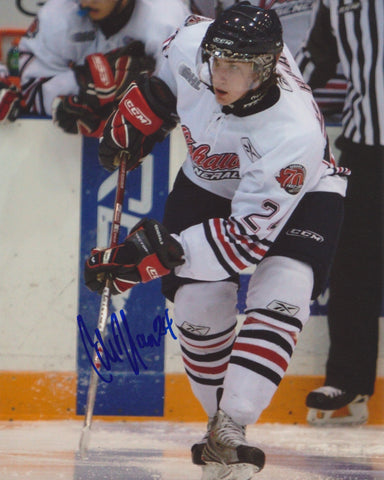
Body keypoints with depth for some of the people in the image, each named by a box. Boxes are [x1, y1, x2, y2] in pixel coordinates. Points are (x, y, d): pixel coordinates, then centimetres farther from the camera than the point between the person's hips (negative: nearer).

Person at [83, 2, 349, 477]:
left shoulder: (294, 135, -41)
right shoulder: (193, 43, -28)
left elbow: (246, 237, -37)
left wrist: (161, 251, -42)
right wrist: (134, 119, 3)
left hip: (301, 194, -5)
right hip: (207, 184, 5)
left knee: (281, 294, -28)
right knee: (199, 308, -8)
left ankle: (228, 434, -30)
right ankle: (222, 418, 13)